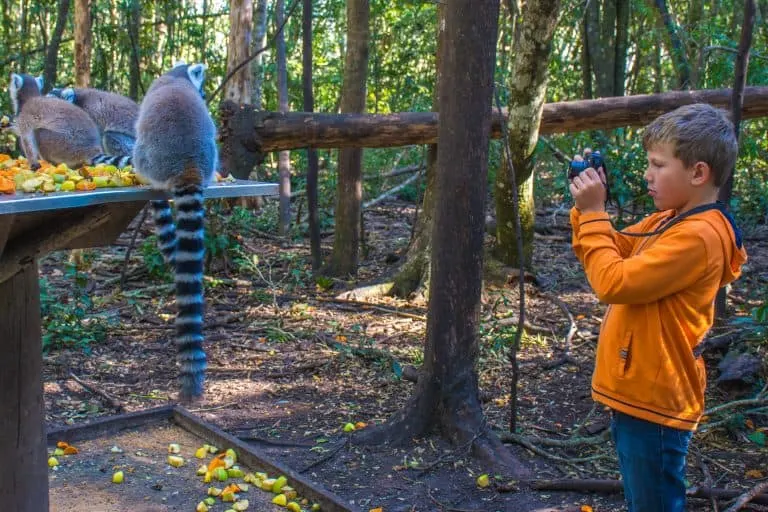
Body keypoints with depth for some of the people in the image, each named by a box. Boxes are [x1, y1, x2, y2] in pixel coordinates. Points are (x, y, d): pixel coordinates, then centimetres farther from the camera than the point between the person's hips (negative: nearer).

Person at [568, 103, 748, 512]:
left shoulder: (698, 235, -22)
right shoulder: (667, 221, 7)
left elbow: (614, 282, -27)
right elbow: (610, 255, 16)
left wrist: (594, 213, -18)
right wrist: (585, 209, 2)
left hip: (654, 401, -9)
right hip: (638, 394, 9)